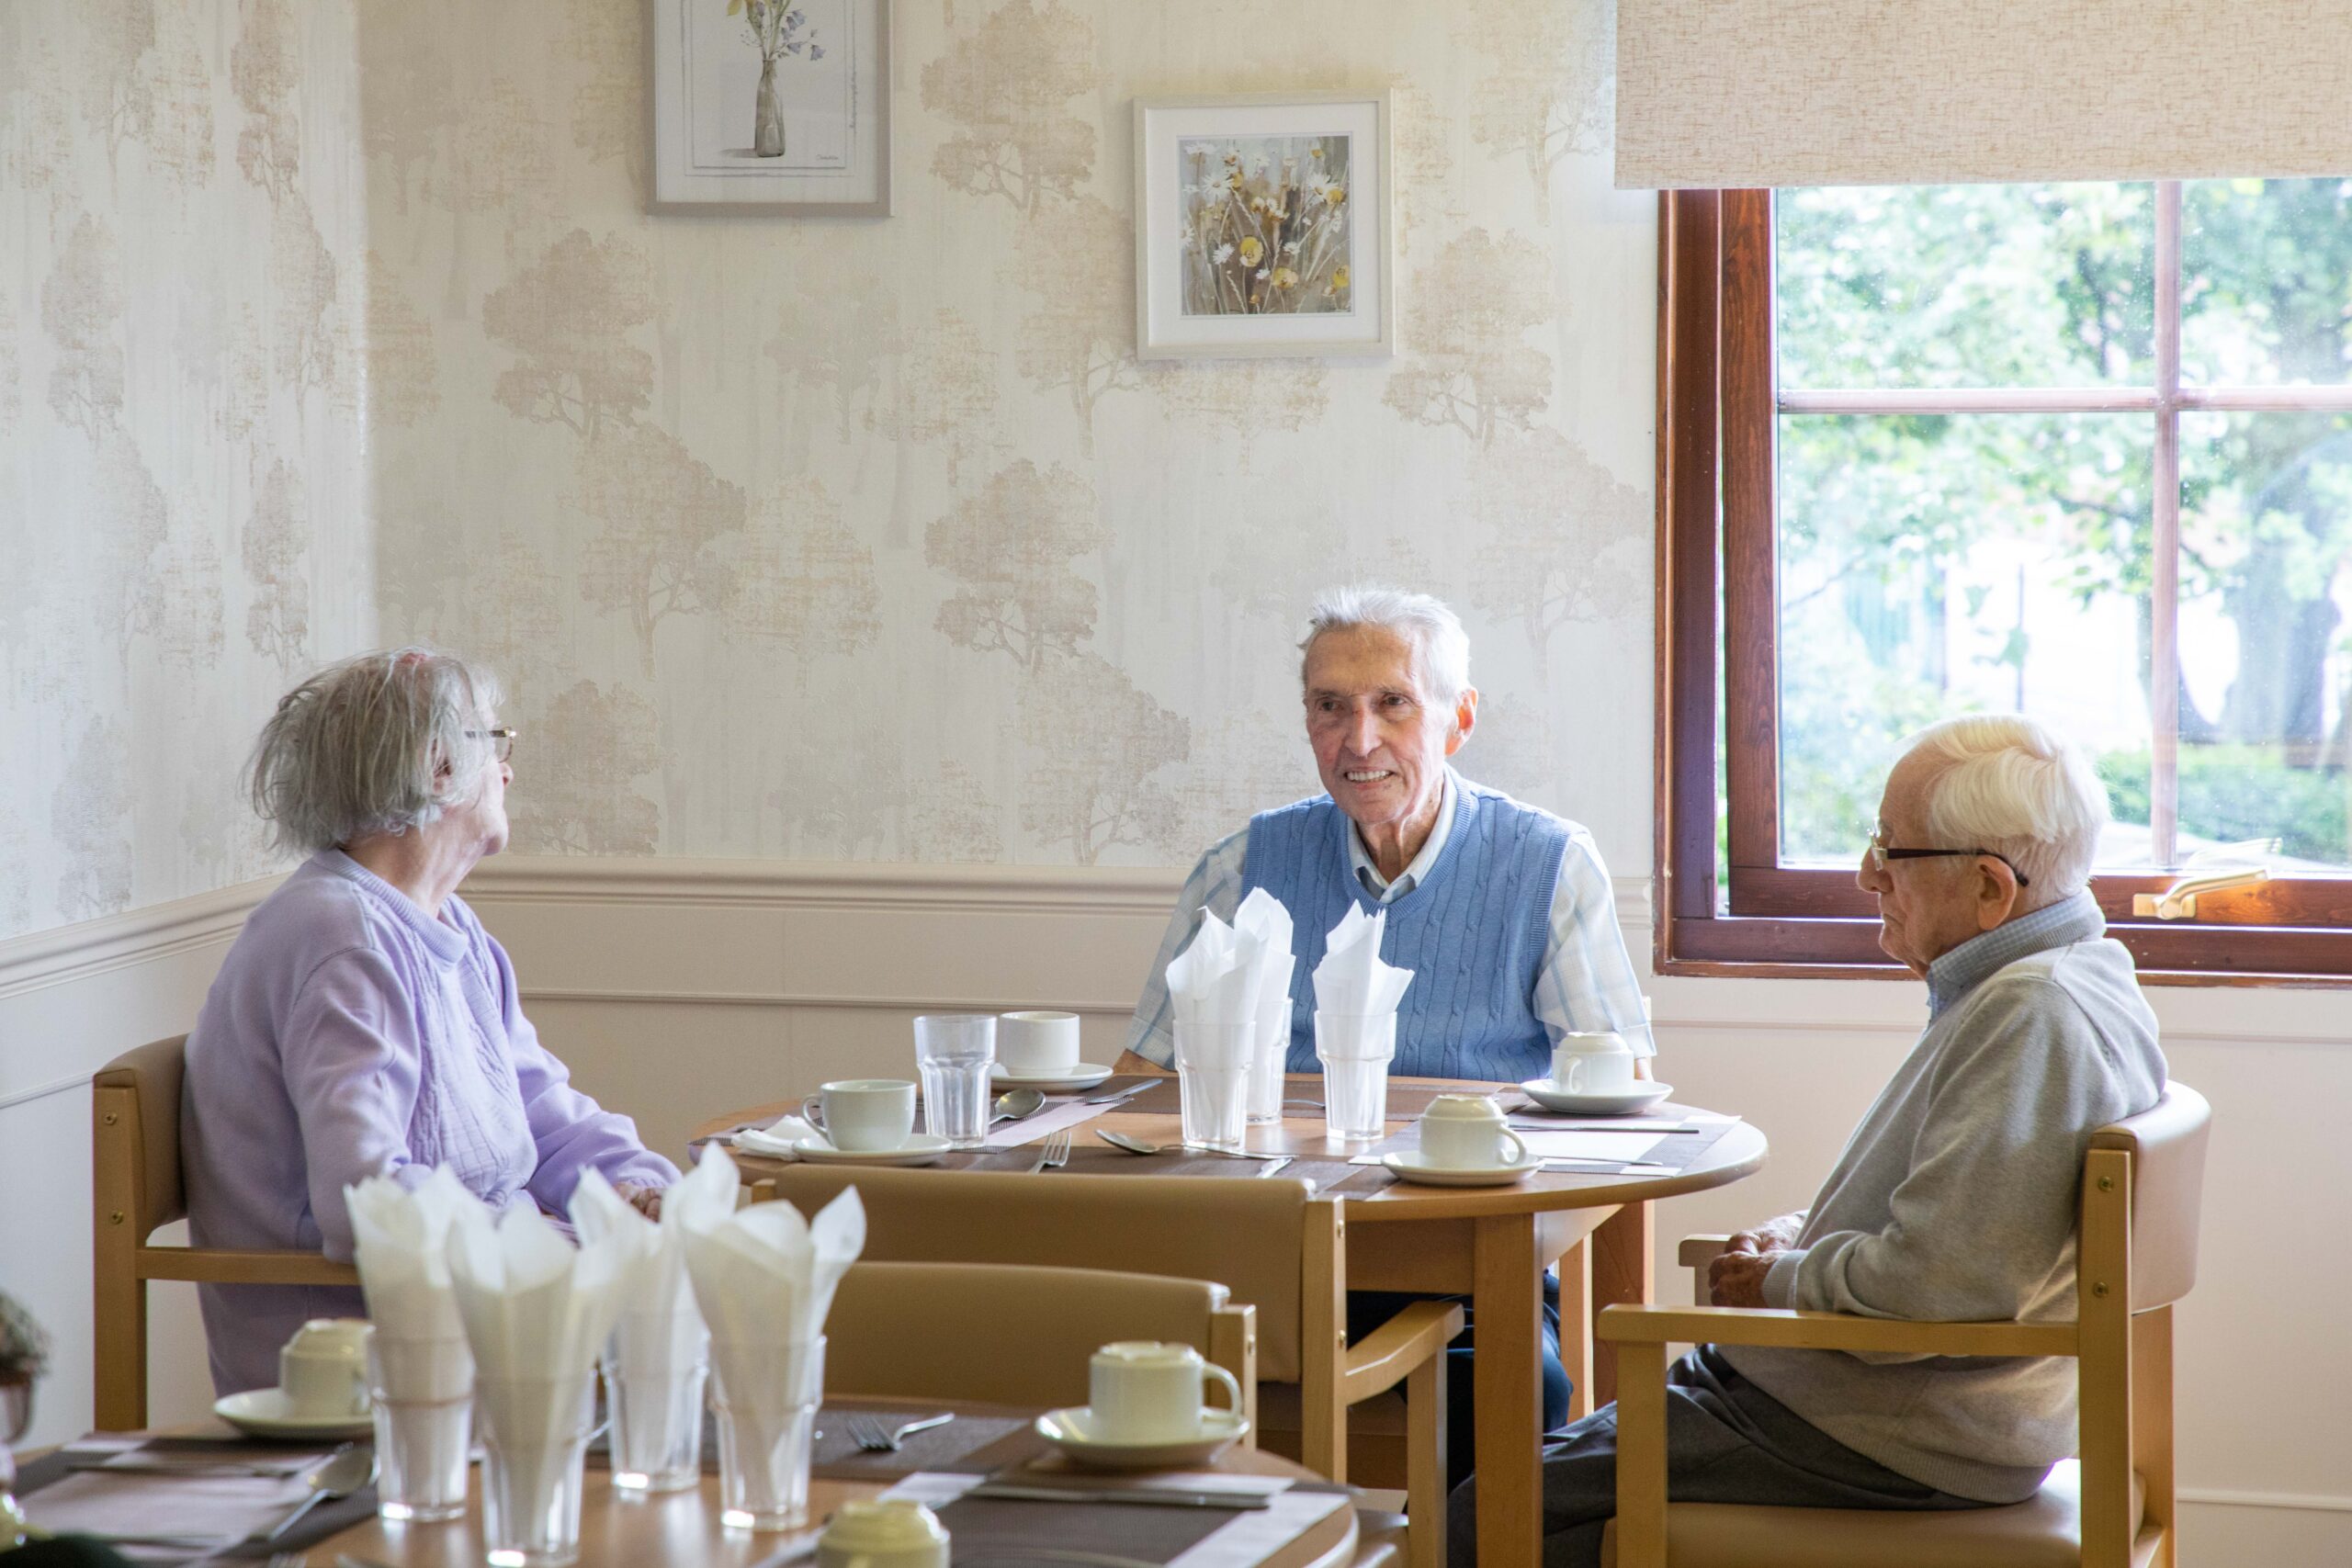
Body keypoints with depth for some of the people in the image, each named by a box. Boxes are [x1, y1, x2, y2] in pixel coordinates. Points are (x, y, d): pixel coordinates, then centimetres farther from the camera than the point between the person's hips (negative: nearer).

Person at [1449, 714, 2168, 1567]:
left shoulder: (2035, 1015, -22)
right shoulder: (2045, 986, 14)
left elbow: (1938, 1280, -29)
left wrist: (1779, 1283, -11)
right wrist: (1796, 1236, 8)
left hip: (1904, 1447, -11)